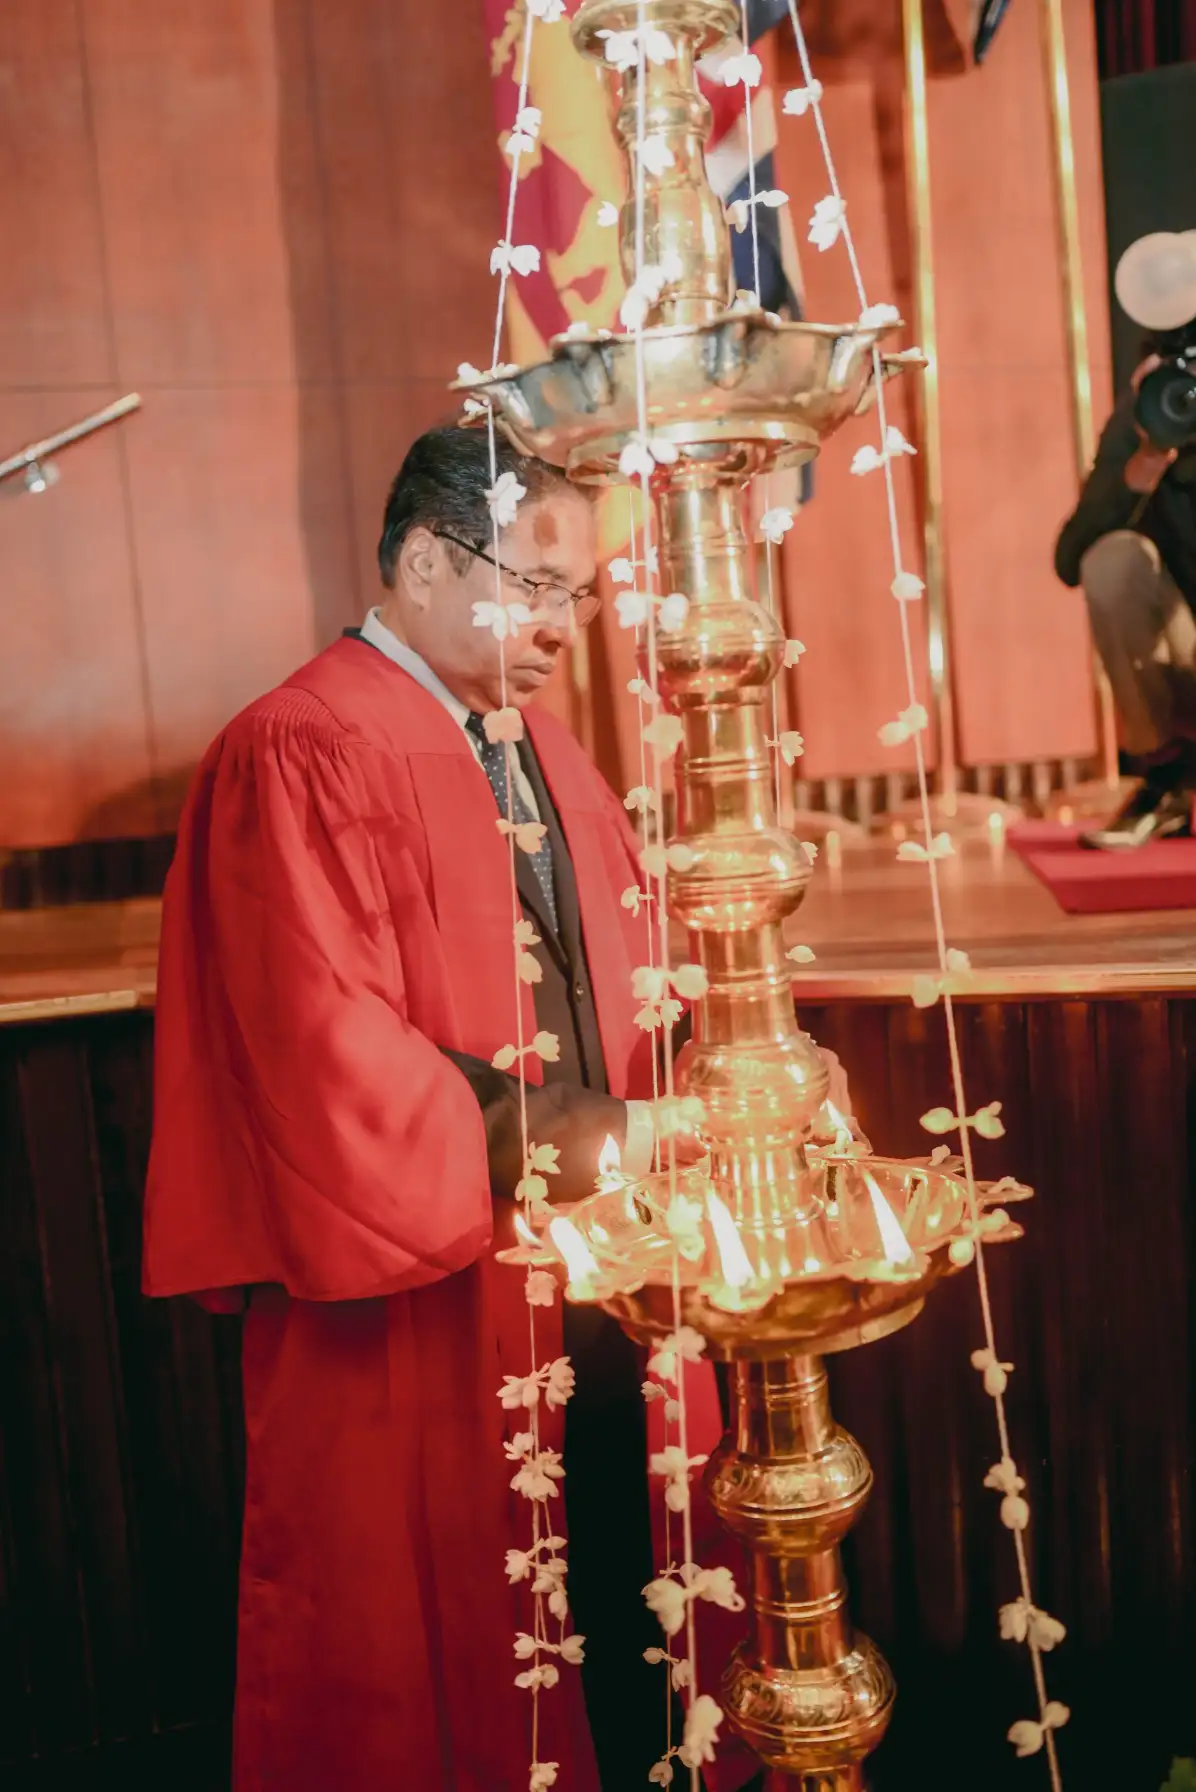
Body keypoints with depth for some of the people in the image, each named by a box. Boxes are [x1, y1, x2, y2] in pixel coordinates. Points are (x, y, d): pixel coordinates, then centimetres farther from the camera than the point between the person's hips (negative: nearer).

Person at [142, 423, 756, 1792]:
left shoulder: (538, 750, 12)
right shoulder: (298, 755, -14)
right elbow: (329, 1050, -22)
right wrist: (559, 1148, -19)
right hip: (422, 1317, -7)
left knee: (622, 1645, 18)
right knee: (439, 1657, 11)